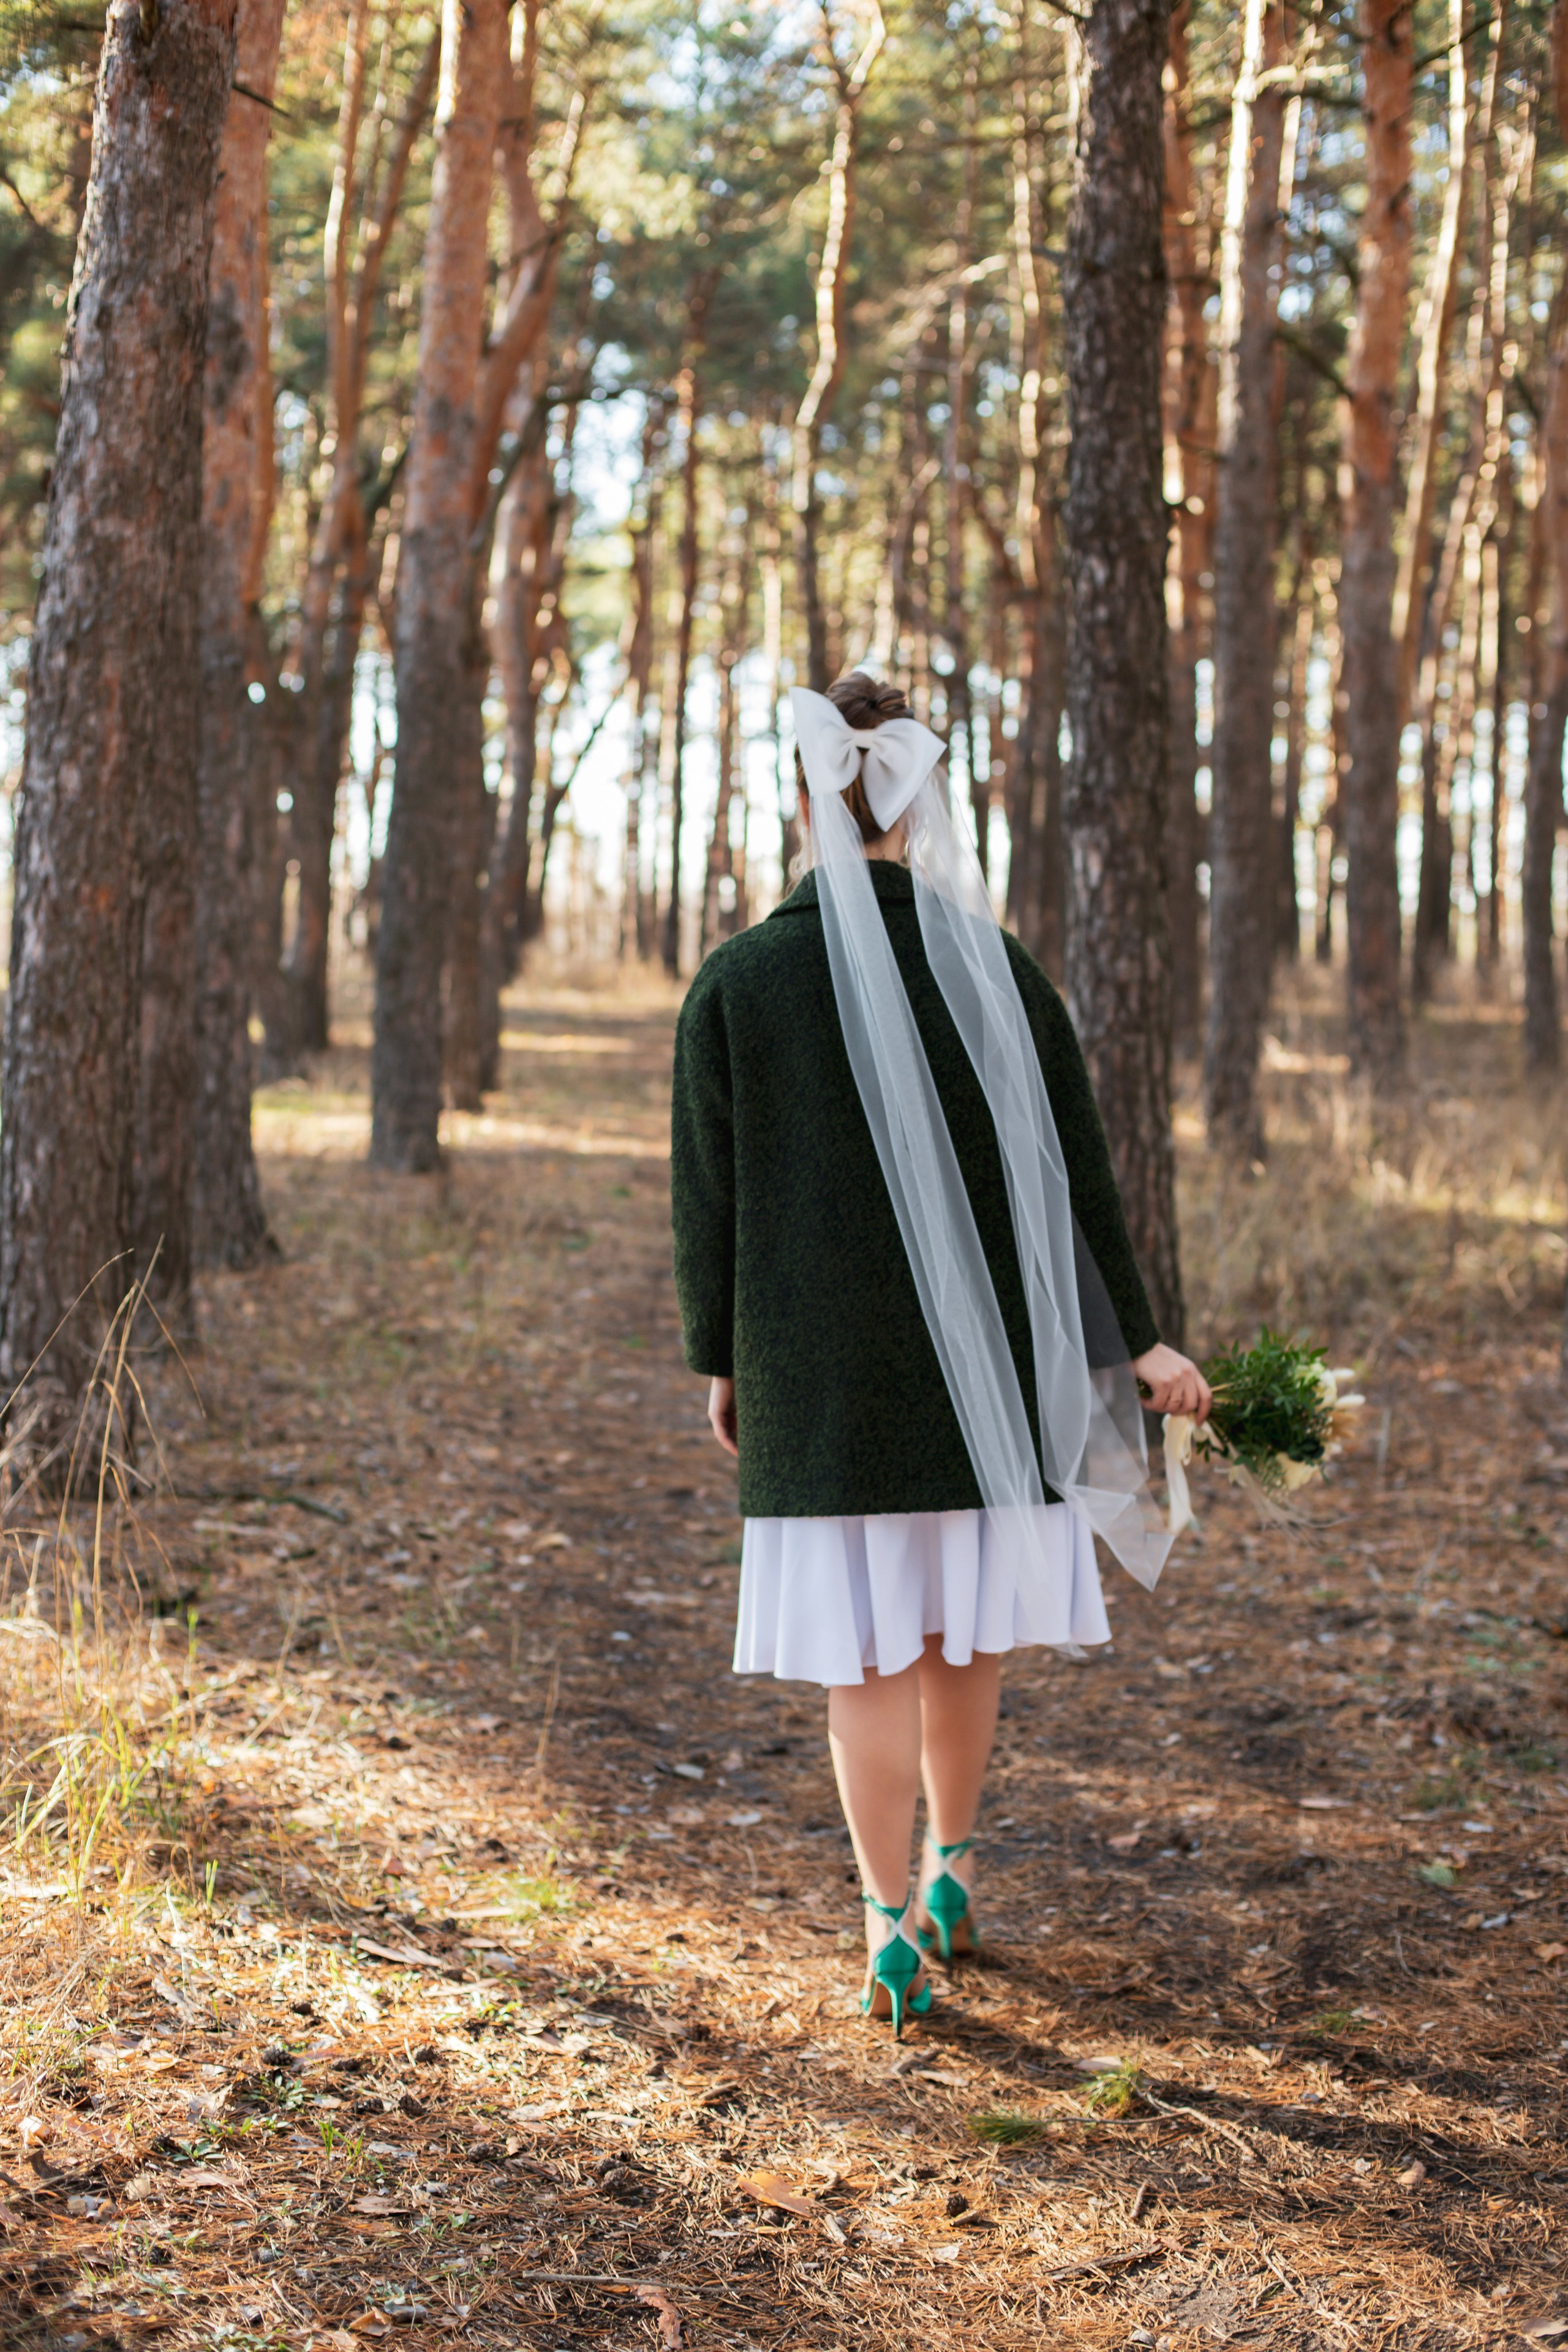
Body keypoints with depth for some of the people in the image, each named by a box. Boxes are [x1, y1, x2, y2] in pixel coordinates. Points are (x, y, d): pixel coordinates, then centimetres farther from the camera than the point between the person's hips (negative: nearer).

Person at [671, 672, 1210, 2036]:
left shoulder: (738, 981, -7)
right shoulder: (994, 967, -6)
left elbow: (709, 1196, -3)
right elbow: (1075, 1168, -2)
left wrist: (718, 1362, 10)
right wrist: (1138, 1339, 7)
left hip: (818, 1369, -1)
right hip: (982, 1356, 1)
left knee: (868, 1644, 6)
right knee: (966, 1620, 20)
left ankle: (894, 1936, 8)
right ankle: (950, 1870, 33)